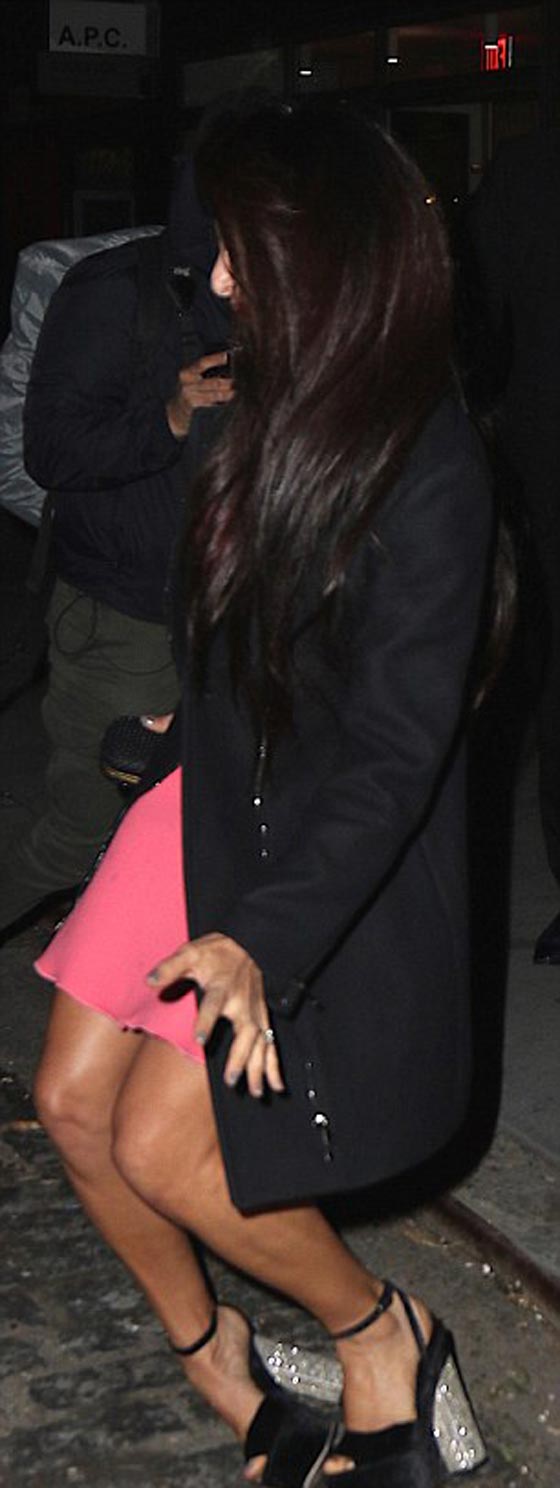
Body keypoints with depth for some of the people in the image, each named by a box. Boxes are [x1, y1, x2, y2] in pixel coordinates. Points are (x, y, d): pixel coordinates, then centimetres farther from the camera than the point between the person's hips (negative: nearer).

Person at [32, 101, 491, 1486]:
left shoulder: (425, 470, -23)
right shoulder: (288, 409, 1)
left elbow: (398, 747, -25)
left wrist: (262, 938, -32)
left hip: (322, 853, -8)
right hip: (211, 793, 8)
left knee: (160, 1149, -4)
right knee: (73, 1098, 8)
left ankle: (384, 1332, 21)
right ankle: (210, 1352, 31)